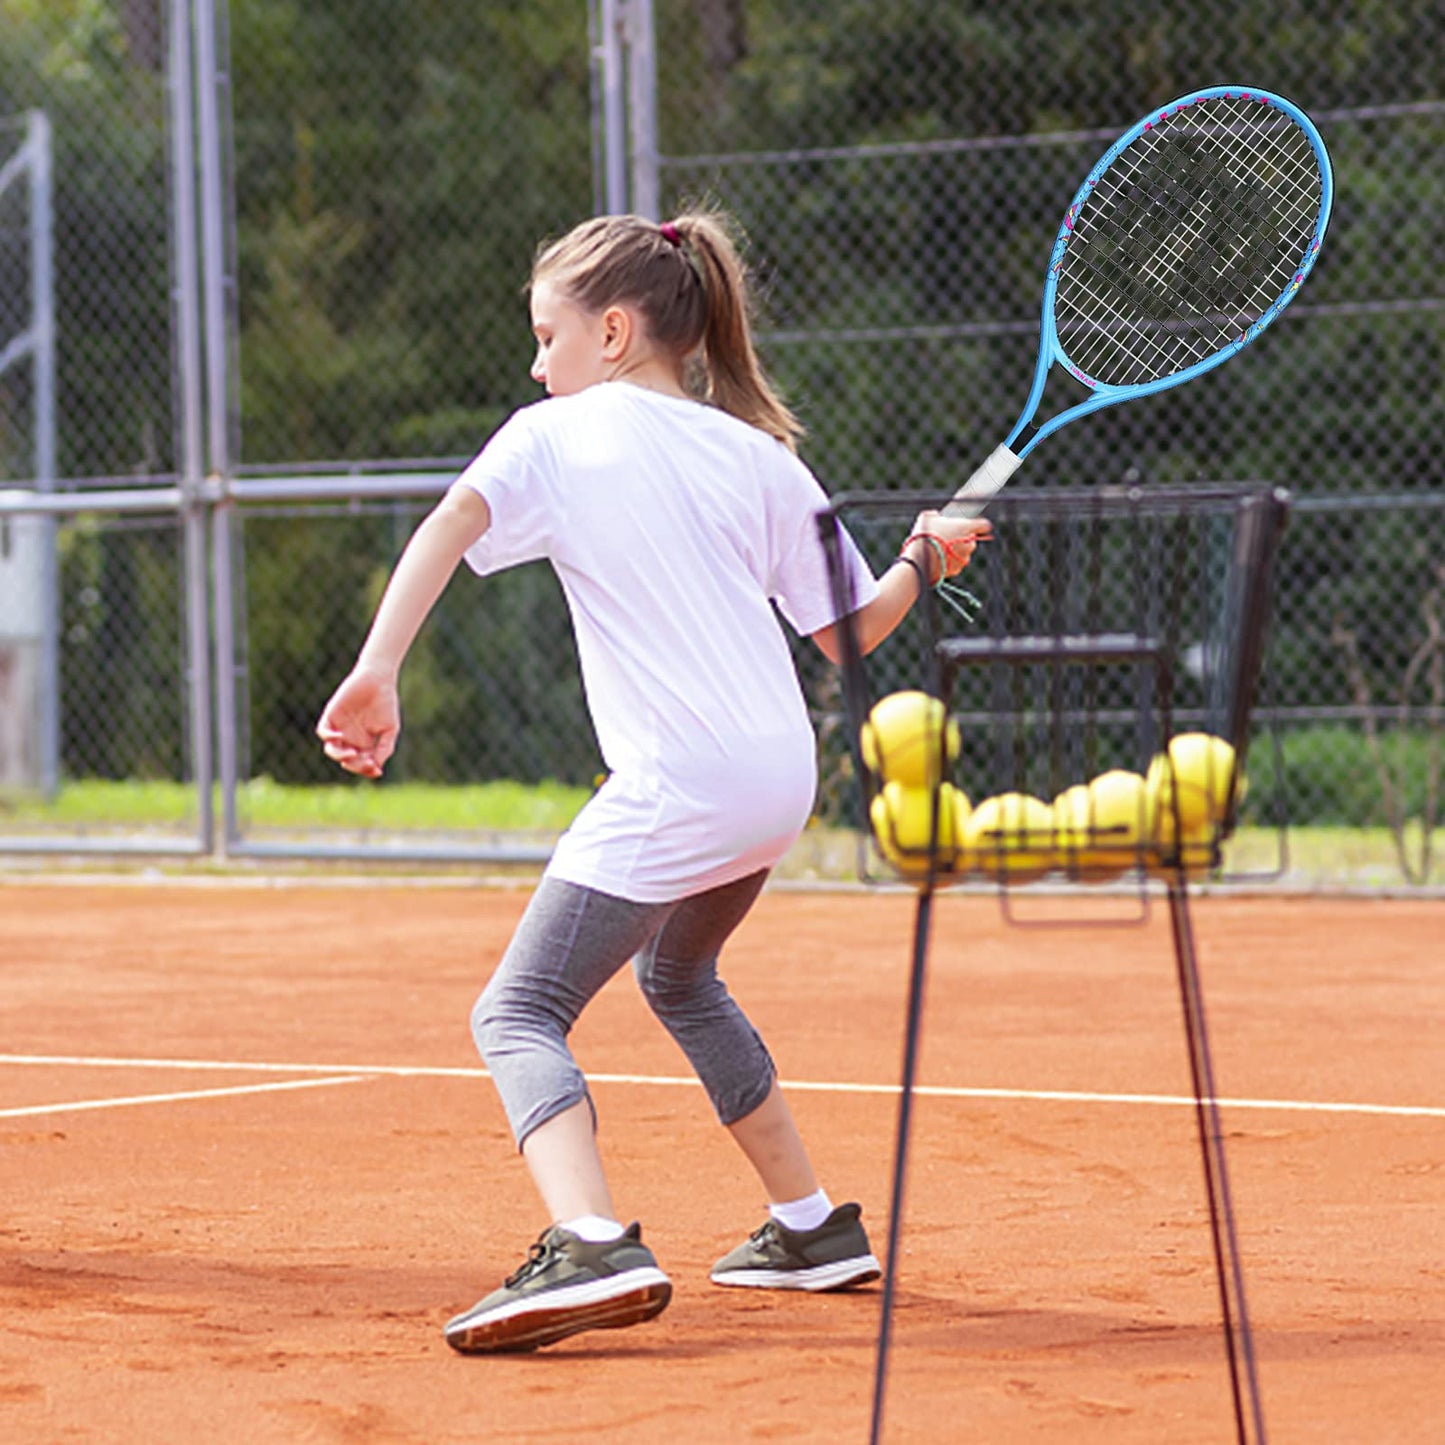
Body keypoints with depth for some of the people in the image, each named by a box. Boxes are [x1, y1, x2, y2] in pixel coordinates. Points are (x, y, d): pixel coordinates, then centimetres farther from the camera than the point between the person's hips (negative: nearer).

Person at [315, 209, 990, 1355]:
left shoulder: (554, 436, 2)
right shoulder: (759, 455, 13)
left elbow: (446, 530, -17)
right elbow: (846, 634, 13)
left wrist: (377, 675, -24)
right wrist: (923, 563, 30)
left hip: (673, 789, -7)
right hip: (780, 778, 7)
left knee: (520, 1012, -6)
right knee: (679, 977, 32)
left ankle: (593, 1248, -32)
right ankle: (815, 1230, 36)